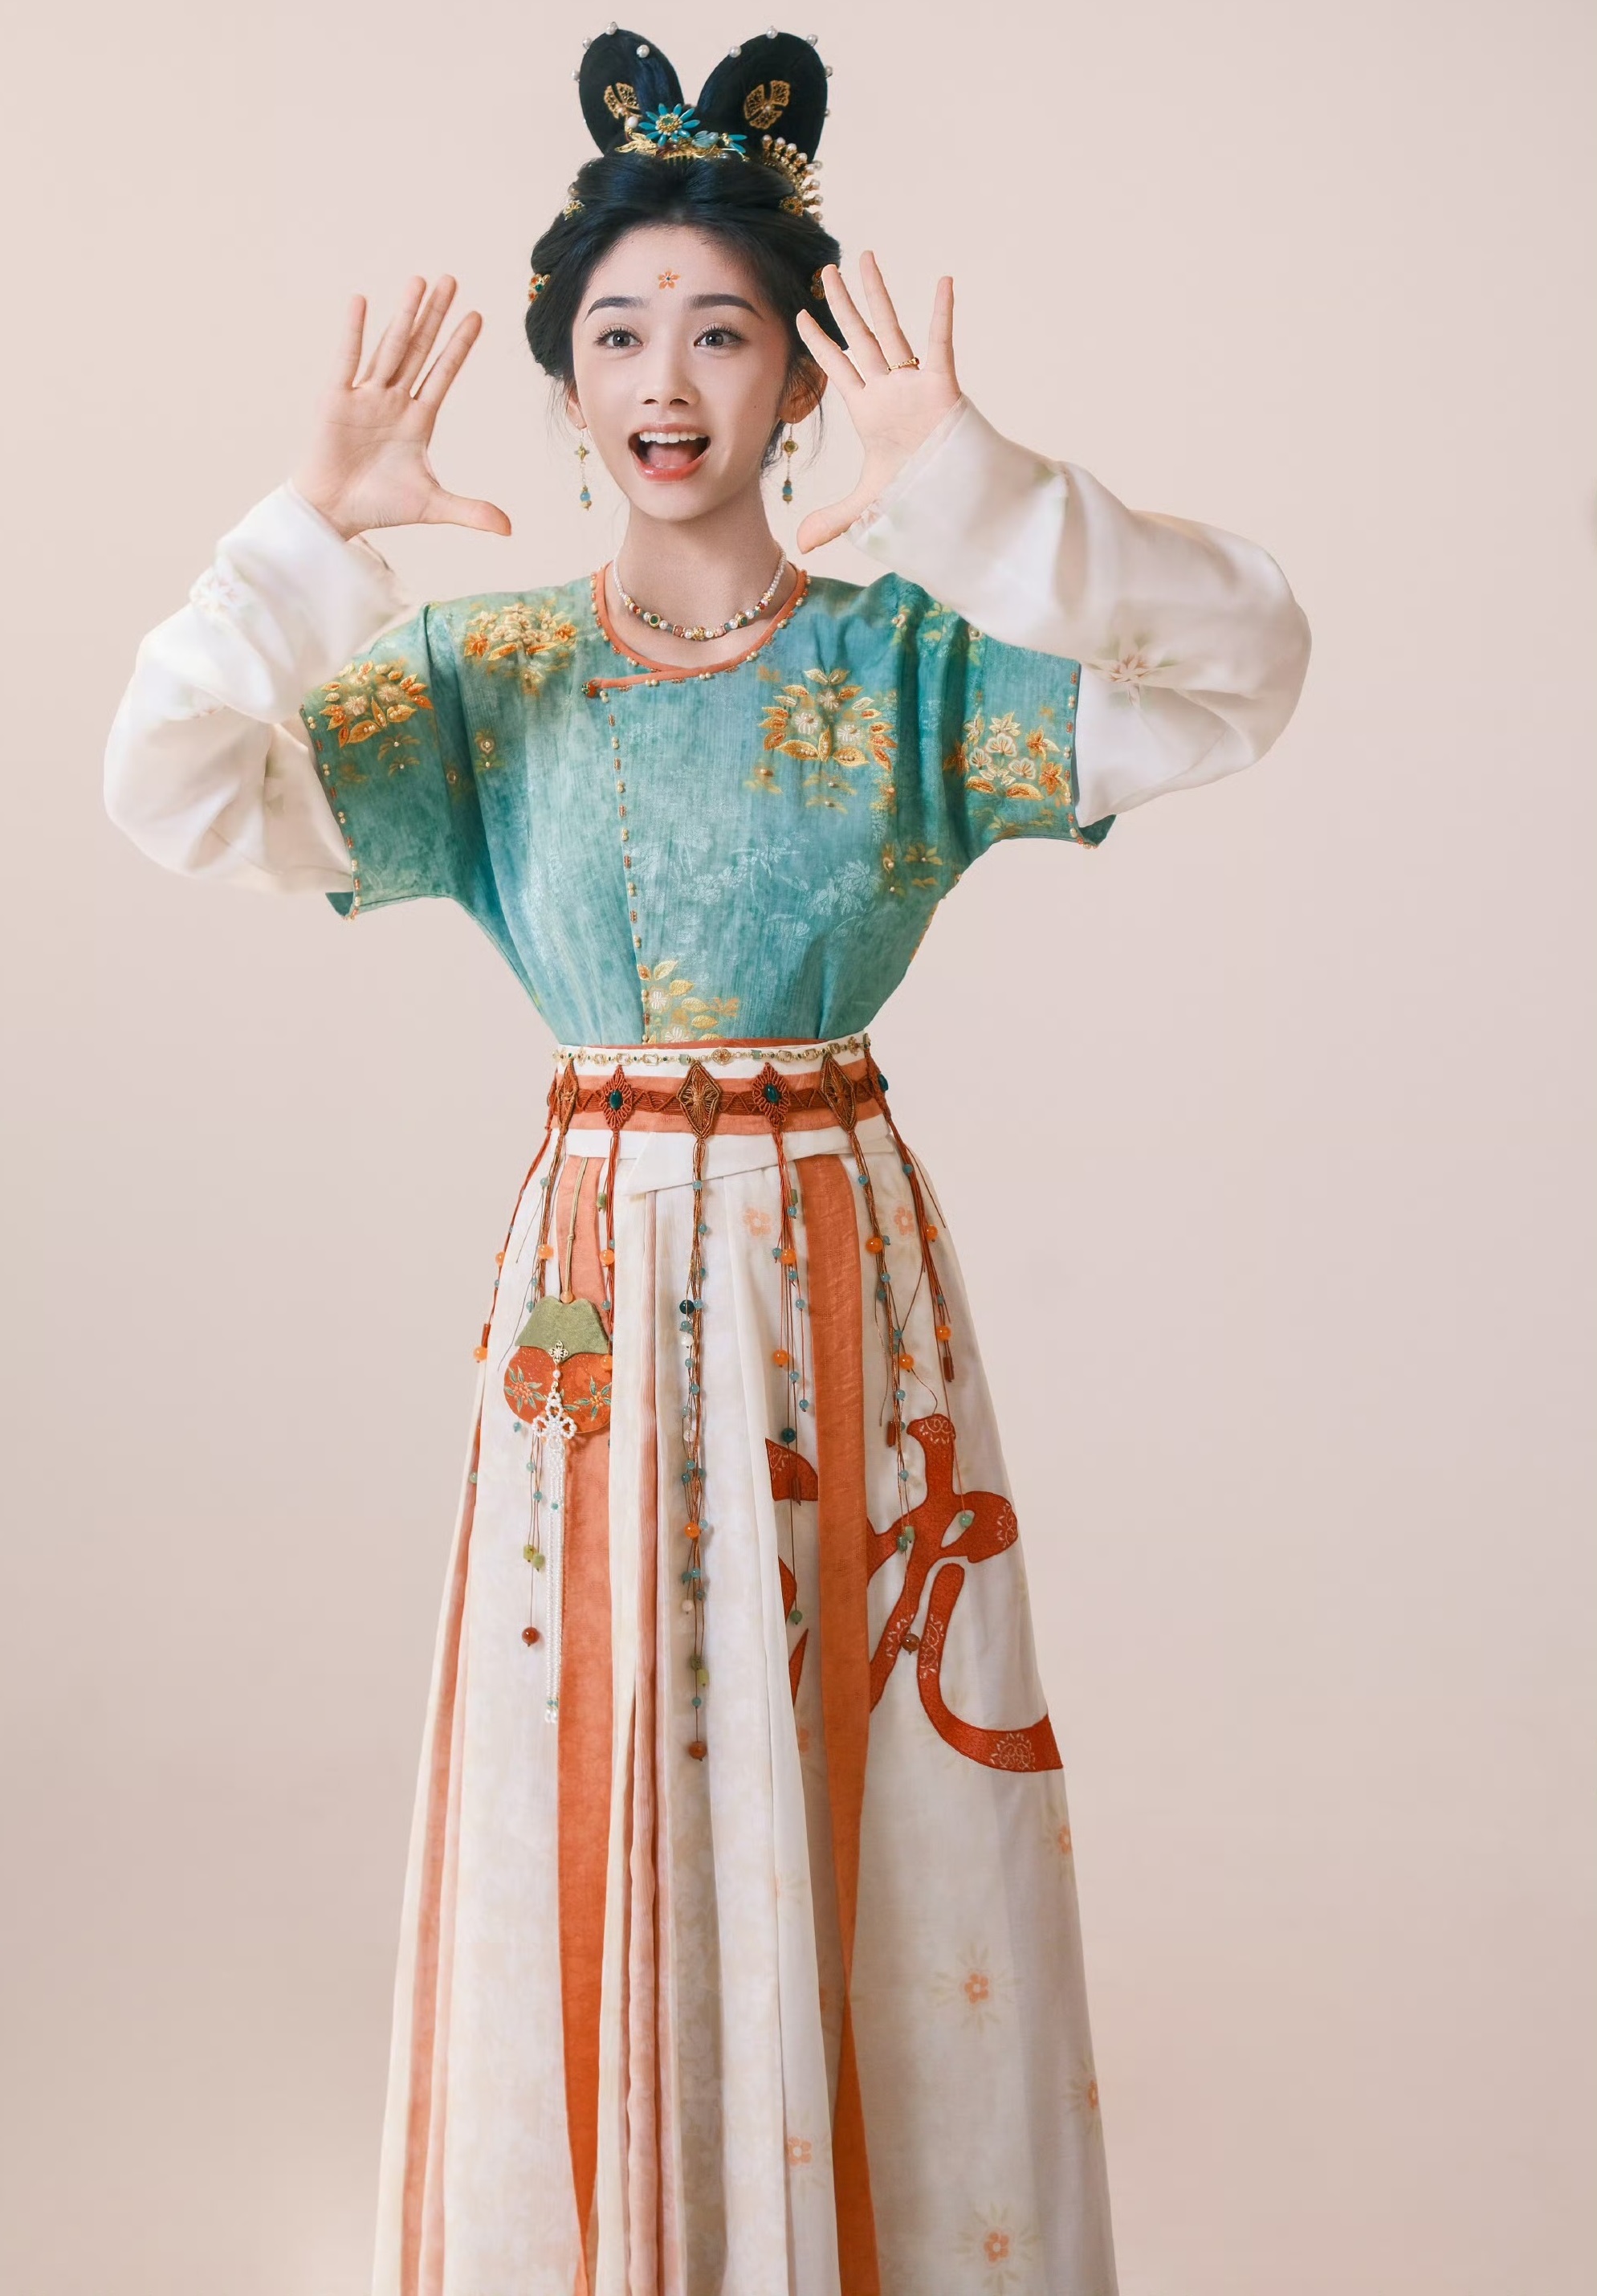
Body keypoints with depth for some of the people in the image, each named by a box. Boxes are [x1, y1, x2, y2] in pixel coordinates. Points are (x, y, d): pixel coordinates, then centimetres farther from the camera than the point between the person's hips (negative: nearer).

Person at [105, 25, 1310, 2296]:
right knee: (600, 1792, 7)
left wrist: (962, 488, -26)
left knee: (856, 1787, 6)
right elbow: (171, 788, -6)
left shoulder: (906, 649, -1)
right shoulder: (487, 671, 4)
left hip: (844, 1260, -1)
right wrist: (322, 529, -17)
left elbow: (1245, 668, -15)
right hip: (599, 1263, 1)